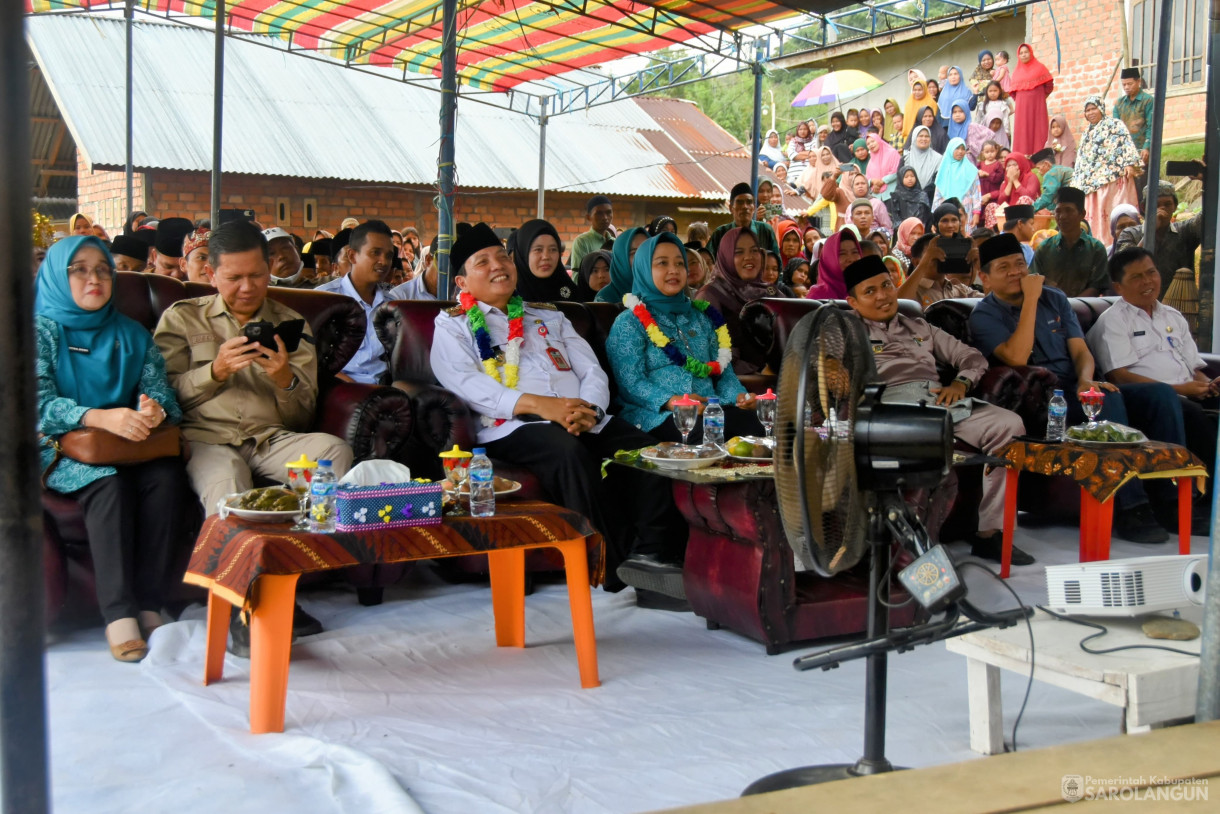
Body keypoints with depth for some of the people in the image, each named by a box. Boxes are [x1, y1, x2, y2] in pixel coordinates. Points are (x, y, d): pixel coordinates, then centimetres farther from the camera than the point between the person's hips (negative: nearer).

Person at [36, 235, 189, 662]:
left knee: (167, 475, -29)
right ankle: (119, 615, -38)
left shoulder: (132, 334, 17)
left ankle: (148, 605, -29)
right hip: (63, 450, -3)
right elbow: (38, 405, -10)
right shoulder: (39, 331, 5)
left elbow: (159, 388, 4)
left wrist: (155, 411, -23)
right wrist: (99, 418, -28)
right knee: (109, 481, -35)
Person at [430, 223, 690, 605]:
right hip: (512, 427, -5)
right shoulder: (453, 324, 16)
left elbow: (593, 371, 19)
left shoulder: (549, 316, 31)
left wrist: (589, 408, -8)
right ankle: (616, 567, -34)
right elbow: (465, 383, -5)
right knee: (569, 450, -37)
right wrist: (539, 404, -19)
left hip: (586, 420, 5)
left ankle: (654, 554, -35)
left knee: (644, 447, -25)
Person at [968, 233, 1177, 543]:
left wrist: (1086, 379, -14)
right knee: (1109, 399, -33)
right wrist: (1030, 299, -15)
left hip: (1078, 392, 6)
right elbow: (1017, 357, -18)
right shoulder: (984, 316, -1)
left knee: (1161, 393, -14)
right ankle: (1130, 509, -33)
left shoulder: (1055, 299, 16)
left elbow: (1081, 351, 9)